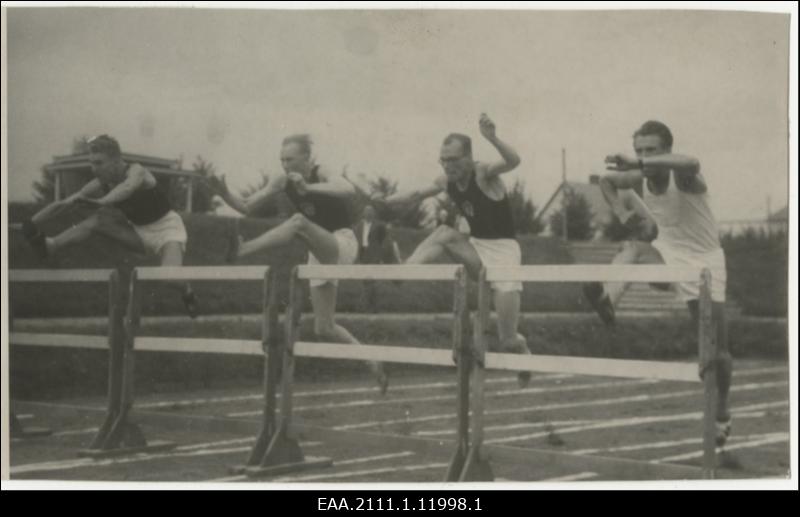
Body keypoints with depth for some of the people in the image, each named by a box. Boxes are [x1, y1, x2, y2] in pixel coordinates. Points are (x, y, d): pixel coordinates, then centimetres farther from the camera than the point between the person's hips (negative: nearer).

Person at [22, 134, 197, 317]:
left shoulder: (136, 172, -24)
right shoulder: (101, 184, -7)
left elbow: (127, 188, -49)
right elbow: (62, 204, -6)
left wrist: (101, 202, -67)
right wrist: (29, 224, -15)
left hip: (166, 227, -6)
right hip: (139, 230, 6)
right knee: (97, 220, -15)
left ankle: (187, 293, 2)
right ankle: (50, 246, -30)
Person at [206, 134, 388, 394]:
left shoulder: (322, 175, -16)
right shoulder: (282, 182, 1)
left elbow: (348, 190, -39)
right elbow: (247, 206, 0)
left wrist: (308, 187, -49)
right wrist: (224, 193, -18)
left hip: (343, 245, -7)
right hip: (321, 255, 7)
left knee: (298, 222, -37)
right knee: (324, 329, 4)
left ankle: (242, 250, -42)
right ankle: (374, 364, 16)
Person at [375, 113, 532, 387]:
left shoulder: (483, 174, -19)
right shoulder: (447, 181, 1)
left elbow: (513, 161, -38)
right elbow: (418, 194, 14)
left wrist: (492, 138, -56)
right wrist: (387, 200, -3)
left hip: (502, 249, -6)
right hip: (476, 247, 6)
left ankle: (524, 353, 28)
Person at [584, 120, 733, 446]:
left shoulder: (682, 178, -23)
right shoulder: (639, 179, -7)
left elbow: (691, 164, -51)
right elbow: (606, 180, 14)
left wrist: (639, 163, -60)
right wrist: (619, 210, -4)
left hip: (704, 260, -3)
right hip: (667, 255, 3)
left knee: (717, 351, 1)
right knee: (636, 247, -33)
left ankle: (721, 412, 25)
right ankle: (607, 298, -59)